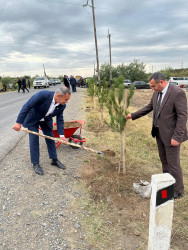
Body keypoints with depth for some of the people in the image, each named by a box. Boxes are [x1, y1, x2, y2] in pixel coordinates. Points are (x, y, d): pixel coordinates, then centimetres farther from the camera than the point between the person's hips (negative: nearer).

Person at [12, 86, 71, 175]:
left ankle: (54, 160, 22)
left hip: (46, 120, 5)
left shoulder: (62, 105, -19)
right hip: (33, 119, -4)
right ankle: (35, 163, 7)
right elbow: (27, 106, -32)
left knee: (50, 138, 7)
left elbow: (60, 120, -10)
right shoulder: (43, 95, -37)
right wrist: (19, 122, -32)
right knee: (34, 140, -6)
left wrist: (61, 135, -19)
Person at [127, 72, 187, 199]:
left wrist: (177, 137, -23)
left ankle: (177, 191, 23)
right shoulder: (157, 93, 4)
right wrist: (133, 115, 19)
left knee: (173, 163, 4)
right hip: (159, 132, 8)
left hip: (171, 135, -8)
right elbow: (149, 107, 17)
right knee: (164, 160, 20)